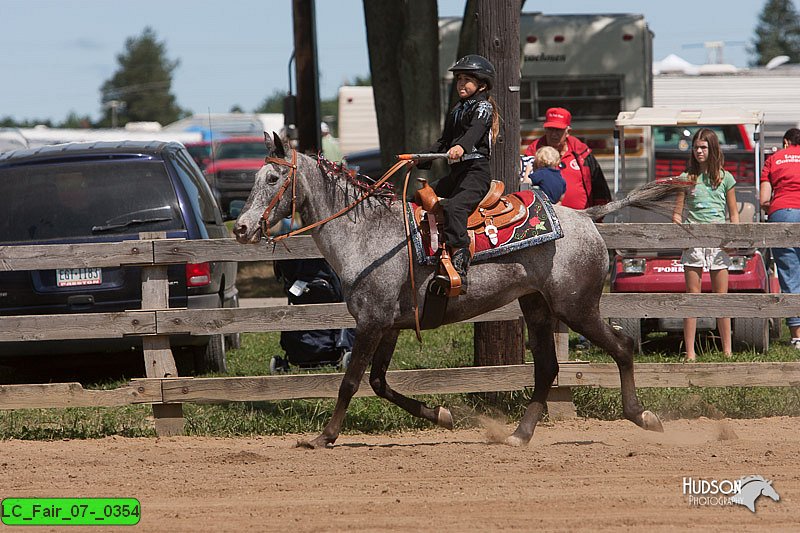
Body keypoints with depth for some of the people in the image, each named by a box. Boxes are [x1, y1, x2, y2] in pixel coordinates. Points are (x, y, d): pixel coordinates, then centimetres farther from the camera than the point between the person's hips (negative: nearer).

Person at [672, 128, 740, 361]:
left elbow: (734, 213, 12)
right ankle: (690, 353, -3)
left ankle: (727, 351, 5)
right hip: (693, 242, 0)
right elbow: (677, 213, 9)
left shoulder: (725, 178, 9)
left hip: (718, 242, 0)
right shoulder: (687, 178, 8)